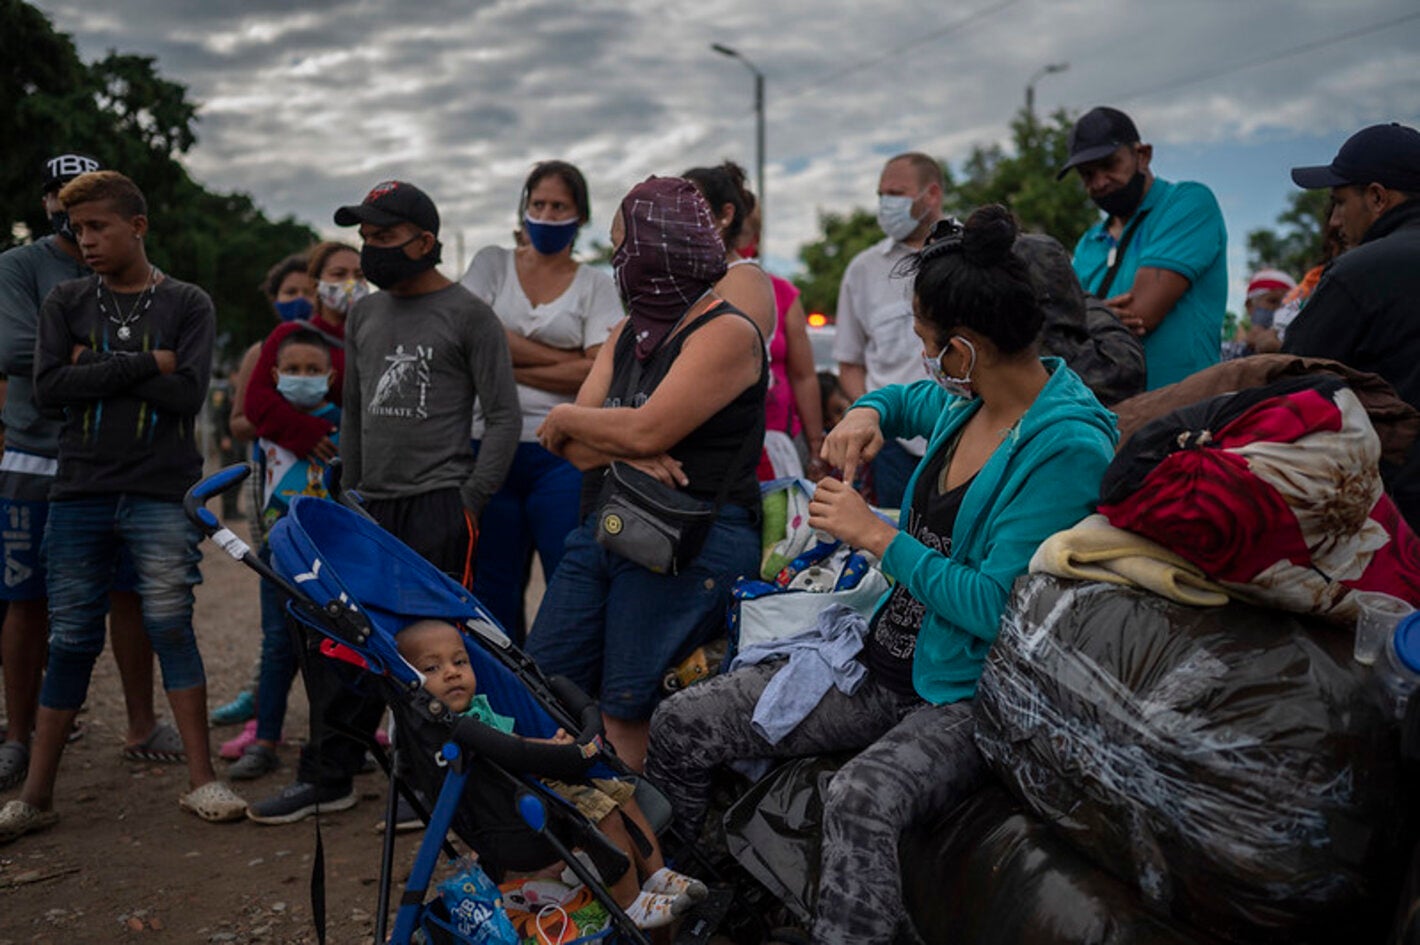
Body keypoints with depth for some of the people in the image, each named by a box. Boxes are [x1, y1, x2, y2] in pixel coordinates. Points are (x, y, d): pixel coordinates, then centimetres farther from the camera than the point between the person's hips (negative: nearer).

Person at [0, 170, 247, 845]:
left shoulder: (188, 305, 4)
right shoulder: (65, 302, 10)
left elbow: (188, 392, -9)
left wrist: (97, 368, -8)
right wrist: (142, 365, -9)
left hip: (161, 495, -2)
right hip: (79, 494, 2)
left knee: (170, 627, -6)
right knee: (70, 640, 6)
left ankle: (201, 782, 1)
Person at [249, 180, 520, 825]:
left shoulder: (468, 316, -3)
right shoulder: (364, 315, 17)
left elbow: (503, 418, -4)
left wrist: (469, 503, -9)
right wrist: (351, 494, 18)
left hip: (438, 505, -7)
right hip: (371, 507, 7)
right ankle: (328, 778, 17)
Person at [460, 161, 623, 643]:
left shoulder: (596, 285, 8)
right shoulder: (492, 263, 13)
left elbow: (599, 372, -6)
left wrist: (510, 368, -9)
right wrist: (564, 359, -5)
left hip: (562, 453, -2)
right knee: (492, 591, 8)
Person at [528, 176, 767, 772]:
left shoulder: (727, 333, -7)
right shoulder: (627, 335, 19)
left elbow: (646, 430, -18)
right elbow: (570, 444, 9)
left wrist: (567, 418, 0)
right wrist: (619, 454, -13)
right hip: (603, 529, 8)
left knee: (628, 715, -11)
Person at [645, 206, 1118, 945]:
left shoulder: (1067, 446, -20)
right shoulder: (965, 401, 4)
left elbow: (995, 607, -23)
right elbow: (902, 399, 29)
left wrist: (877, 536, -15)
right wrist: (866, 414, 5)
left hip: (965, 697, -8)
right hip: (884, 662, 8)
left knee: (860, 798, -40)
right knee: (681, 725, -2)